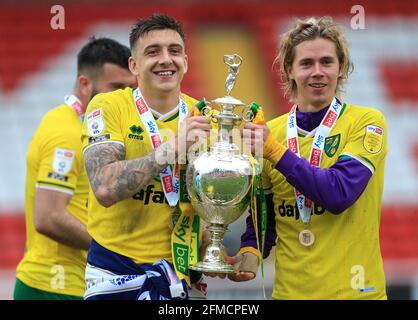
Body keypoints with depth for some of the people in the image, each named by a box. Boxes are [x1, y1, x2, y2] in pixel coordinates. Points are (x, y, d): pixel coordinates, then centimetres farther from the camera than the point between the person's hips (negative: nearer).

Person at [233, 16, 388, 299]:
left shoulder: (367, 122, -6)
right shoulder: (268, 132, 4)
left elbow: (339, 194, -19)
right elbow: (263, 214, 10)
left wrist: (274, 150, -20)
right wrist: (251, 252, -9)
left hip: (353, 289, -3)